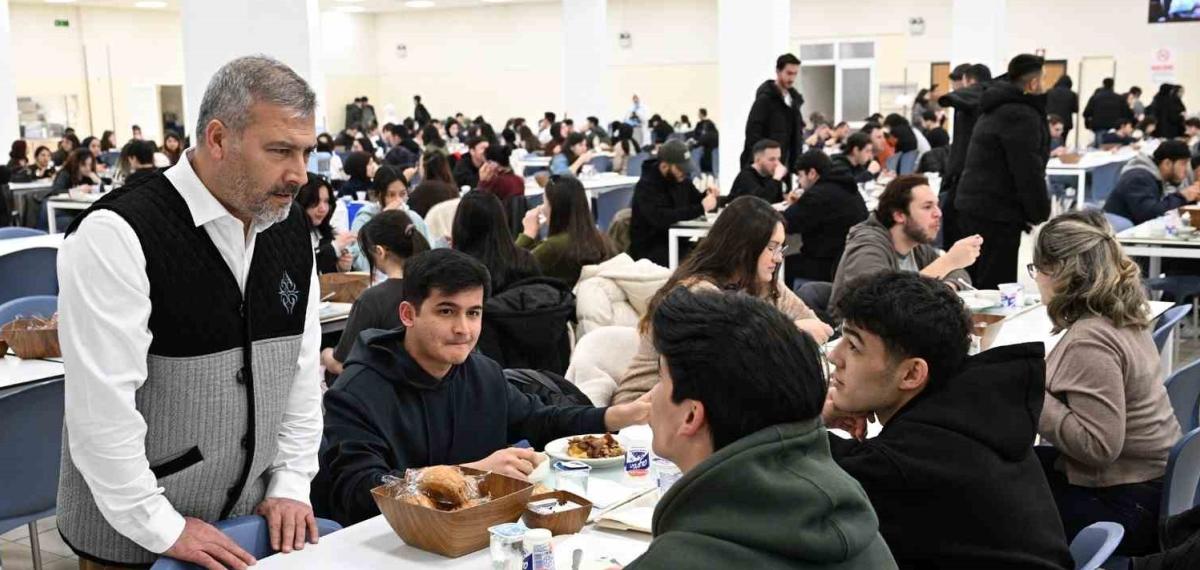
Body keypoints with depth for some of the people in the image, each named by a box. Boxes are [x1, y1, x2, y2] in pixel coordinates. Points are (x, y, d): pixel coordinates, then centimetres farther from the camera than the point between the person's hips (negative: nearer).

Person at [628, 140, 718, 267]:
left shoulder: (681, 178, 6)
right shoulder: (646, 186, -17)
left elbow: (694, 201, 22)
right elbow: (661, 219, -31)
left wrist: (707, 194, -3)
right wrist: (701, 208, -31)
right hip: (650, 249, -7)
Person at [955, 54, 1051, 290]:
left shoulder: (997, 109, 20)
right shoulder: (1022, 116, -13)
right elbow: (1028, 172, -18)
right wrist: (1041, 215, -8)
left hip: (974, 208, 10)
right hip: (996, 215, -10)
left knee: (978, 287, 14)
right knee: (996, 290, -8)